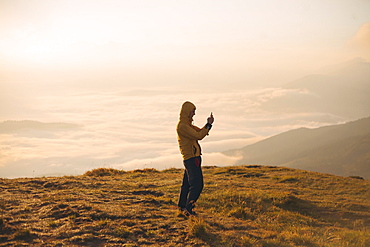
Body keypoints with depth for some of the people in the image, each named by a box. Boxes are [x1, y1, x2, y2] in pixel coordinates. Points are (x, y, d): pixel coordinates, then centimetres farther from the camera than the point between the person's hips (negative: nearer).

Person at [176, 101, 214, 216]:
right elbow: (198, 136, -20)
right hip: (191, 158, -10)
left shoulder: (188, 125, 18)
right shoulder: (182, 126, -15)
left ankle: (182, 205, 28)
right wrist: (209, 125, -14)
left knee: (187, 182, 18)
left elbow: (200, 132, 17)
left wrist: (208, 125, 0)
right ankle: (188, 208, -19)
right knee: (197, 185, -15)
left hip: (192, 158, 10)